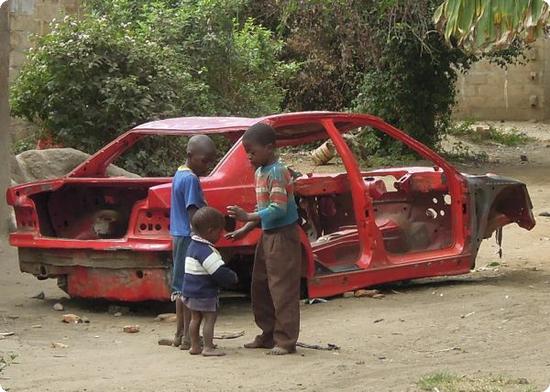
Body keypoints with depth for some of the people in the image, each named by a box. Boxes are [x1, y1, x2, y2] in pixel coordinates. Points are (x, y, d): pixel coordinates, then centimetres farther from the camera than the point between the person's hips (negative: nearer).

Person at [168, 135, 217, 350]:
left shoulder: (179, 175, 13)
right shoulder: (191, 179, -17)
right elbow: (193, 213, -20)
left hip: (179, 236, 10)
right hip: (189, 237, -10)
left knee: (181, 286, 14)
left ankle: (180, 334, 20)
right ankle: (188, 336, -4)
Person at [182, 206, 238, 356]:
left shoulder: (193, 245, 10)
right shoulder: (206, 251, -22)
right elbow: (220, 272, -26)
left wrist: (229, 277, 16)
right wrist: (233, 278, -8)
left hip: (190, 291, 10)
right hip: (204, 293, -10)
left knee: (196, 318, 16)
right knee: (210, 318, -2)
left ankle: (195, 346, 22)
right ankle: (208, 347, -2)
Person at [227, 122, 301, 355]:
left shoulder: (277, 172, -17)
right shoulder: (260, 172, 12)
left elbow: (278, 209, -24)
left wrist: (248, 217, -27)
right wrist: (245, 230, 13)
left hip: (283, 236, -10)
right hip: (268, 235, 10)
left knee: (282, 290, -6)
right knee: (261, 288, 14)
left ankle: (285, 341, -1)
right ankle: (268, 335, 24)